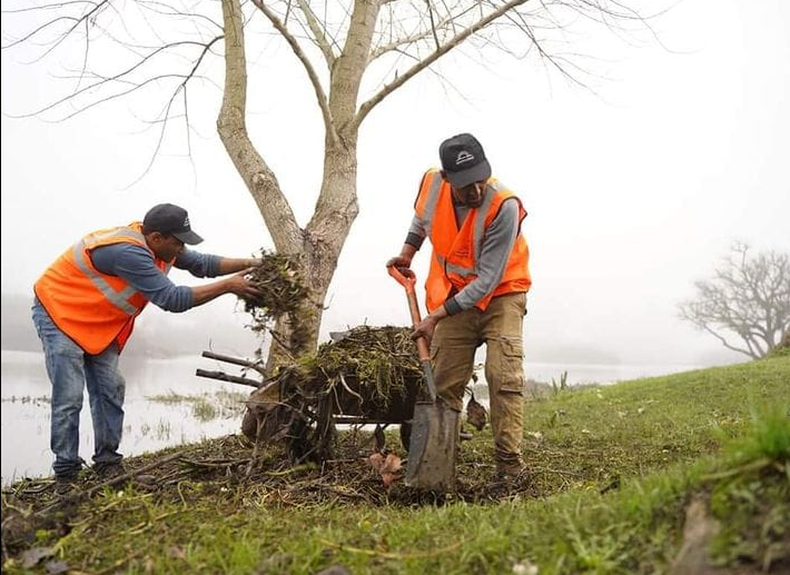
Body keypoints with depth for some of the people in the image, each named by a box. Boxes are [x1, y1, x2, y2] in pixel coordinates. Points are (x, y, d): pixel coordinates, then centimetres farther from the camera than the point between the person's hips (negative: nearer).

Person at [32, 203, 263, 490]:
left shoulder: (154, 243, -7)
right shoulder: (127, 251, -34)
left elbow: (201, 263, 1)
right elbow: (172, 299, -34)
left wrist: (250, 263, -10)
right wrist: (228, 285, -30)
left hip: (96, 322, 9)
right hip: (58, 312, -8)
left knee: (110, 390, 0)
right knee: (69, 397, -12)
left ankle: (107, 465, 7)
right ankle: (65, 475, -2)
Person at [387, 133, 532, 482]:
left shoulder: (504, 206, -29)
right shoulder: (432, 184, -14)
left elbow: (488, 280, -27)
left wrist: (437, 316, -27)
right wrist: (407, 252, 4)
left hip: (500, 294, -4)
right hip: (455, 296, 4)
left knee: (504, 377, -15)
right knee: (443, 384, 4)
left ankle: (509, 463, -8)